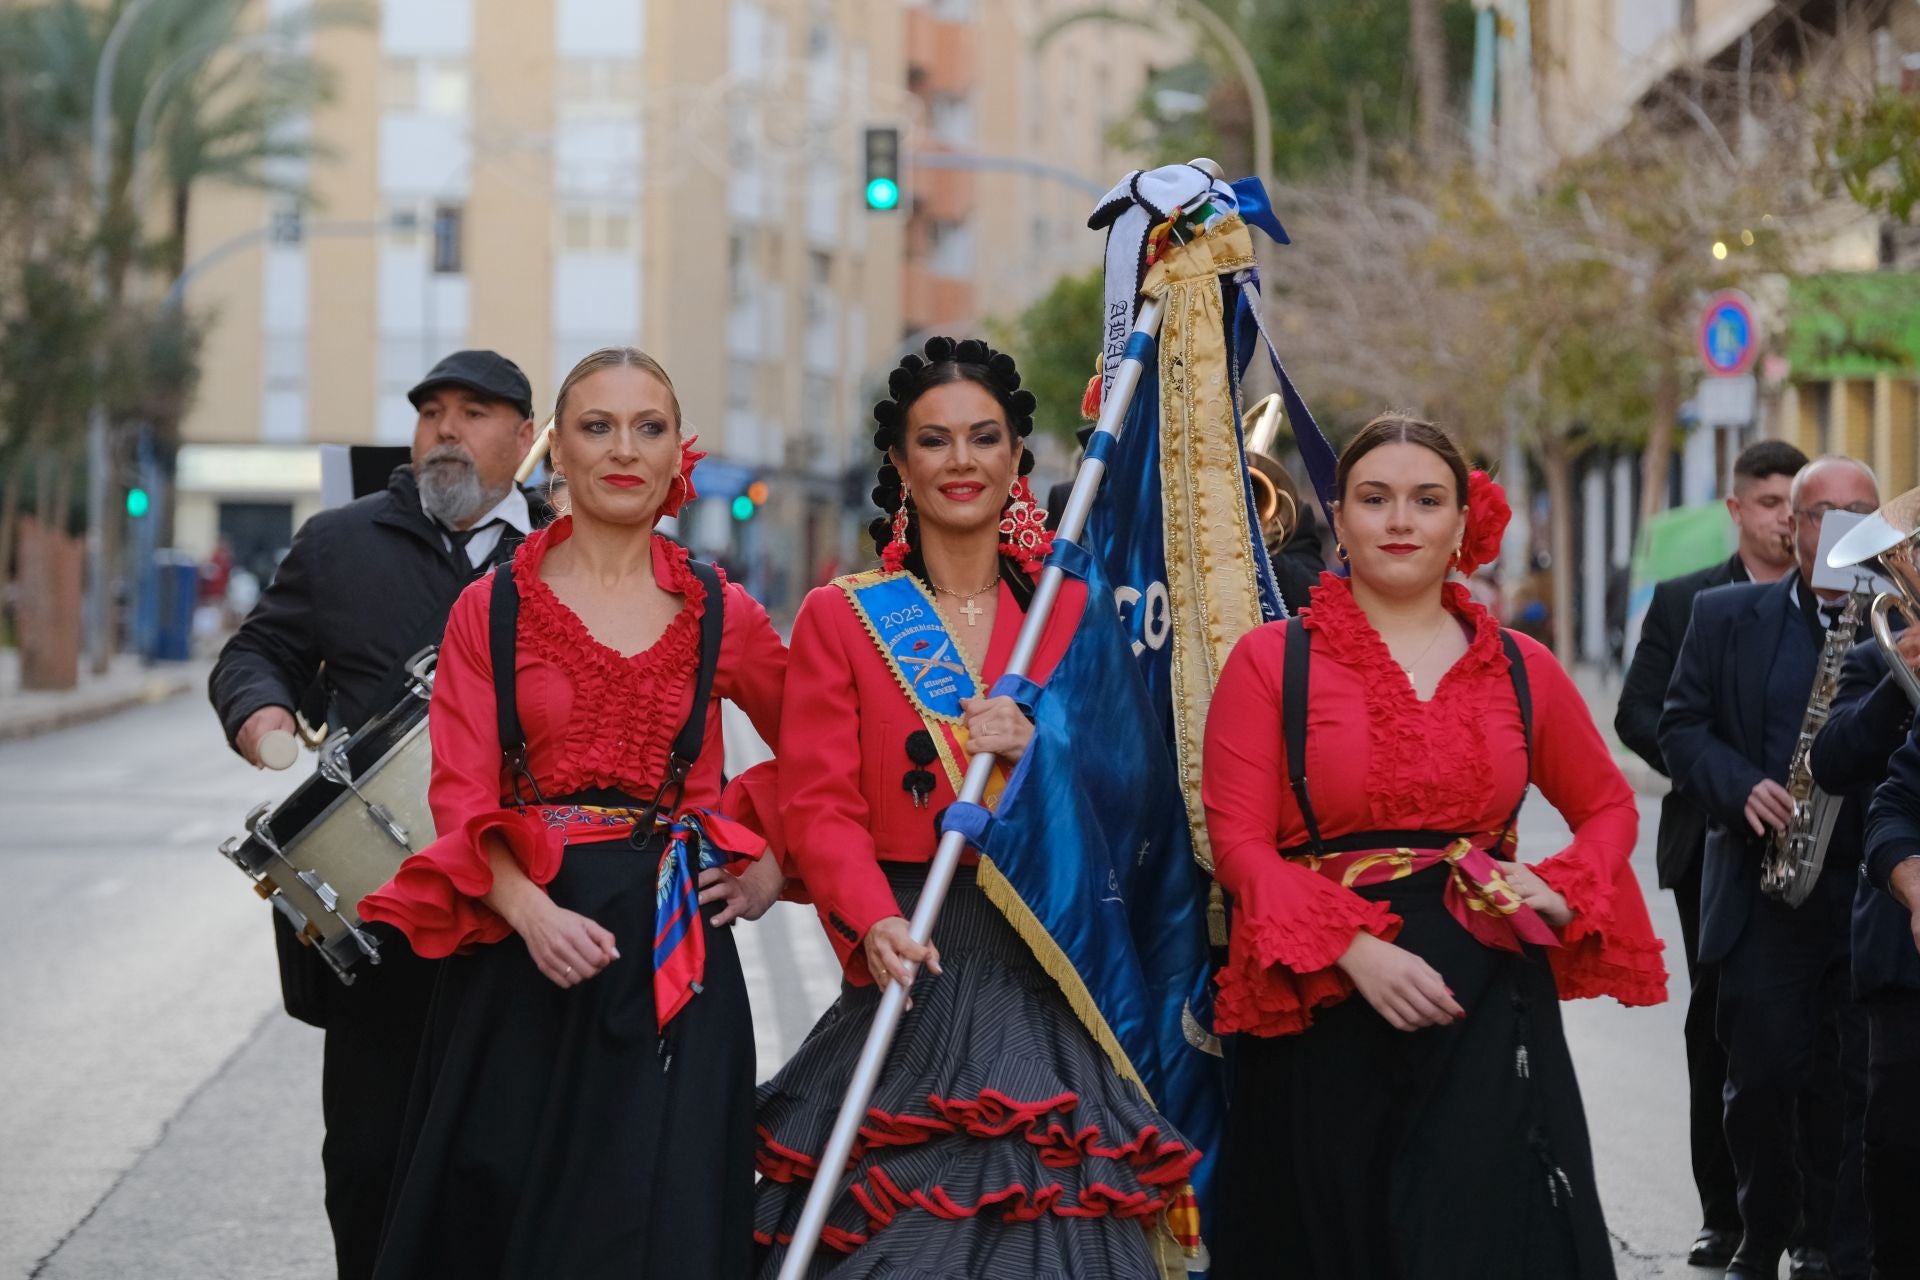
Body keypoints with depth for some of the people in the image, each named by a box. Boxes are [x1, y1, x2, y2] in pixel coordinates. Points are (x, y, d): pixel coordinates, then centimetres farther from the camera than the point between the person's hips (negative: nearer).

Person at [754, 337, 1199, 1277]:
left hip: (1048, 978, 2)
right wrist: (875, 924, -23)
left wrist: (1041, 748, -10)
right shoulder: (840, 617, 5)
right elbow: (820, 804, -5)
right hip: (911, 964, -2)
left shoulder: (1073, 611, 11)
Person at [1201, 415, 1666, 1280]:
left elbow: (1608, 807, 20)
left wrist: (1560, 893, -2)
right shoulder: (1270, 662, 1)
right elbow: (1237, 839, -6)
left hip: (1488, 1008, 2)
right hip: (1327, 1012, -2)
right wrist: (1356, 950, -19)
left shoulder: (1519, 669, 9)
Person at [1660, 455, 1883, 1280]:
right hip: (1763, 886, 0)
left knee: (1862, 1081, 0)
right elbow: (1681, 725, 7)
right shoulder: (1727, 617, 9)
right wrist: (1739, 786, -11)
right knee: (1762, 1072, 0)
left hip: (1877, 892, 0)